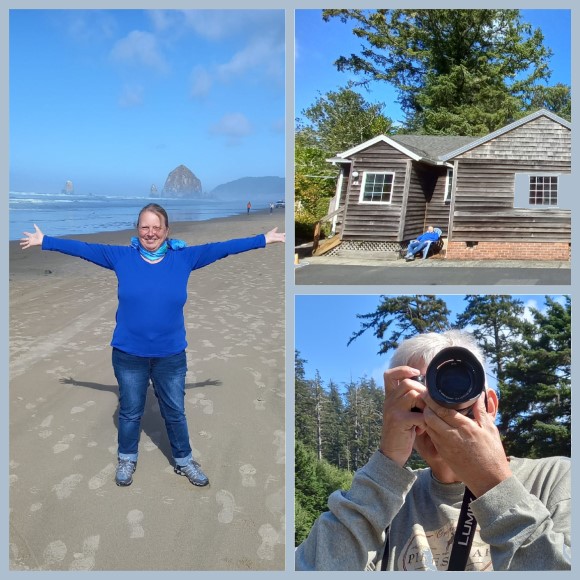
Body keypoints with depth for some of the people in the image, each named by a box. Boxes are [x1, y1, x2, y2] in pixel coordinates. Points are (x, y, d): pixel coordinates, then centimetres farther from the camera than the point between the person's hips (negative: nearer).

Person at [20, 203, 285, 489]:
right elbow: (83, 248, 2)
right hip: (129, 355, 0)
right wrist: (44, 241, 3)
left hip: (170, 356, 0)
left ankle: (184, 461, 37)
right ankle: (127, 460, 42)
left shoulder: (184, 258, -5)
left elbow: (221, 248, -4)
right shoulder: (121, 257, -4)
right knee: (130, 412, 18)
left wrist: (265, 239, -2)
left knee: (175, 412, 16)